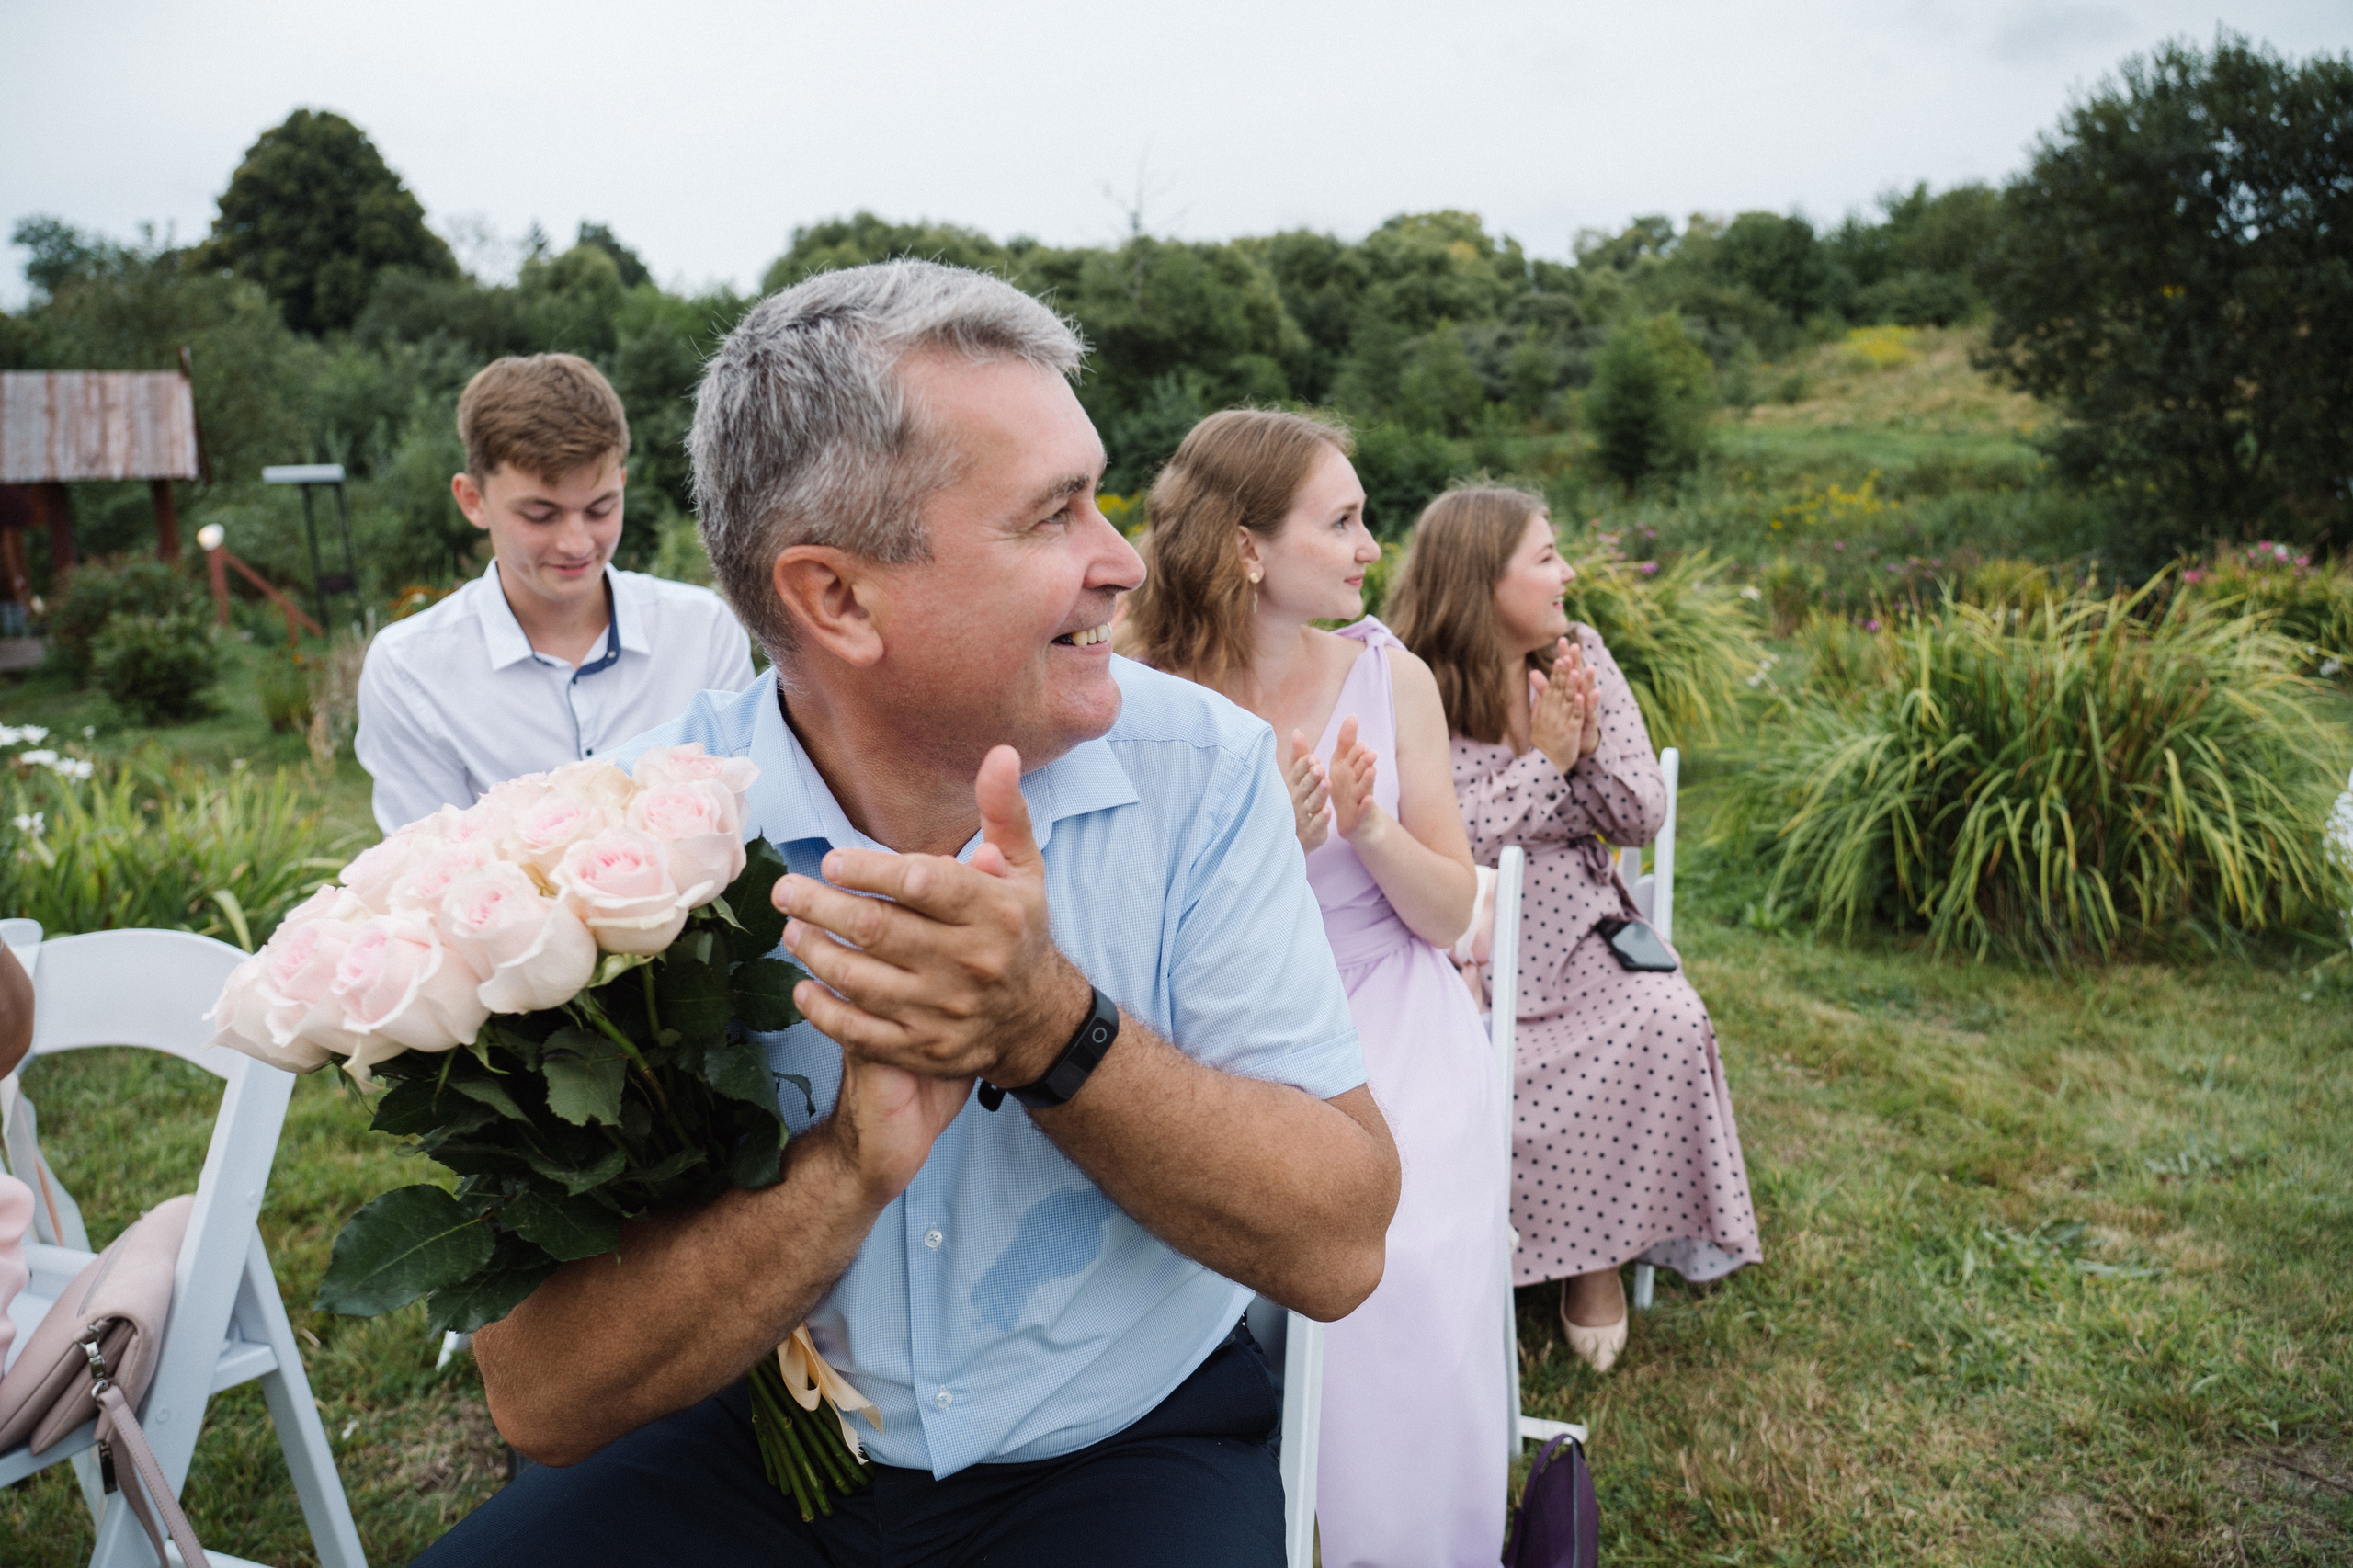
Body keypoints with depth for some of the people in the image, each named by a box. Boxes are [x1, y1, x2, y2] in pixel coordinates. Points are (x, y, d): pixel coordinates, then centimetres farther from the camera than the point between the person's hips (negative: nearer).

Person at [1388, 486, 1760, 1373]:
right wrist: (1543, 759, -16)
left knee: (1670, 1023, -22)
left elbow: (1644, 818, 4)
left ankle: (1598, 1251, -3)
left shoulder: (1581, 658, 4)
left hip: (1577, 926, 4)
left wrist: (1588, 747, -14)